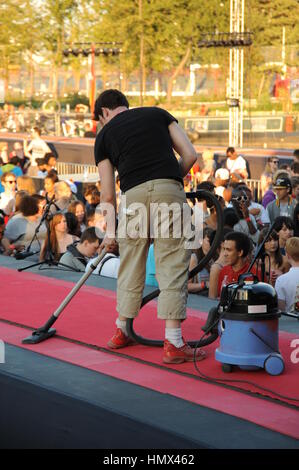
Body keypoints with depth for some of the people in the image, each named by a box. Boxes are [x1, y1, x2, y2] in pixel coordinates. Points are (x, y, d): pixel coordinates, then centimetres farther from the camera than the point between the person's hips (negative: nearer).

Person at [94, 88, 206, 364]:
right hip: (169, 189, -1)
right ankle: (173, 344, -3)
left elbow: (108, 193, 18)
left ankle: (122, 332, 31)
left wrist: (110, 230, 28)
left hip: (133, 195, 1)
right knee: (172, 266, 1)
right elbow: (190, 155, 14)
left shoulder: (105, 135, 20)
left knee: (131, 265, 18)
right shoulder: (158, 114, 22)